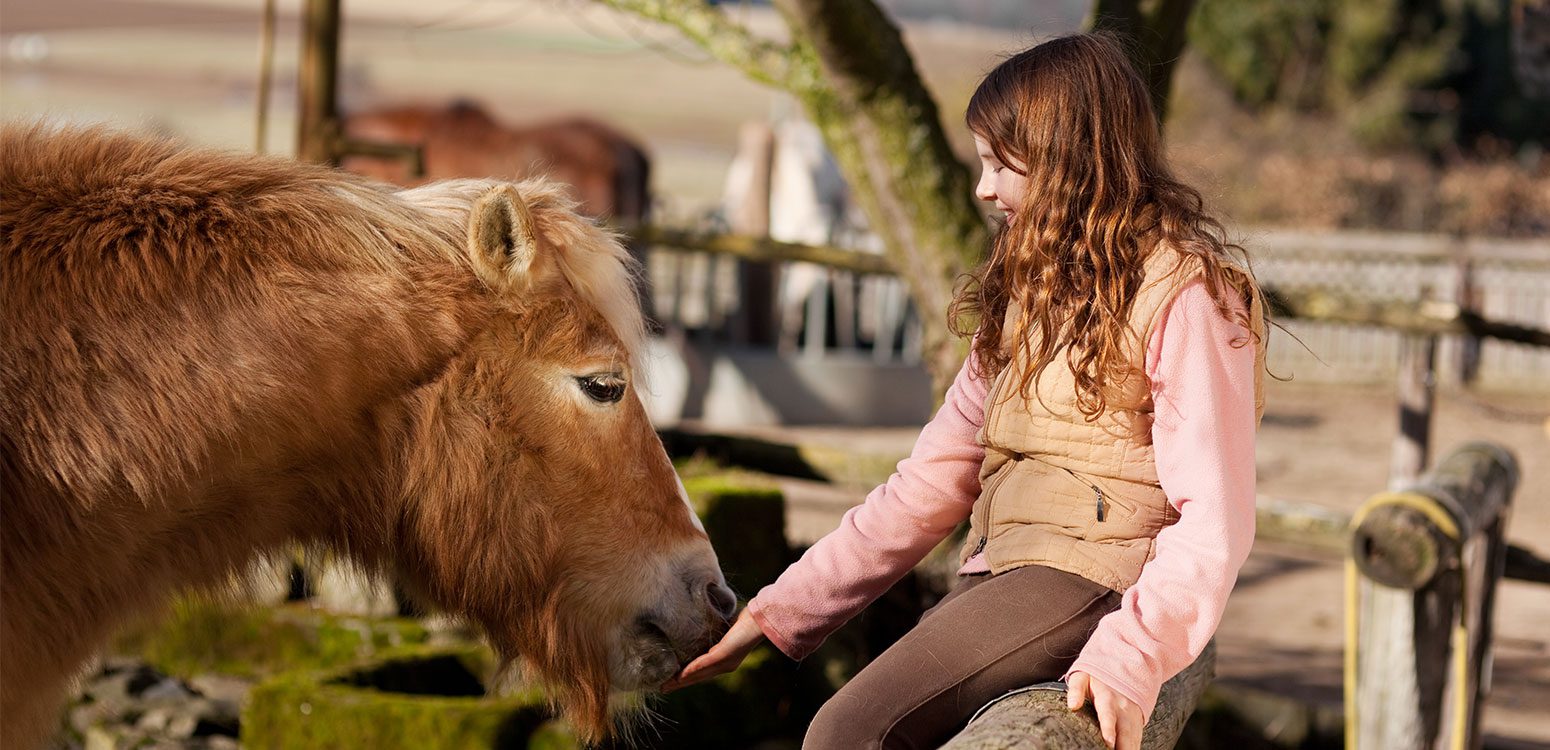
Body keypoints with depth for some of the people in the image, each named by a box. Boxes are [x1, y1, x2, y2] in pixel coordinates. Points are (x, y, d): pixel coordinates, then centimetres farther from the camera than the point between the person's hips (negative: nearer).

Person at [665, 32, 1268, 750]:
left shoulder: (1184, 293, -5)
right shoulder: (1031, 293, 20)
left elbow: (1214, 513, -13)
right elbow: (932, 481, 17)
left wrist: (1130, 653, -29)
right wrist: (772, 613, 11)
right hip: (999, 572, 8)